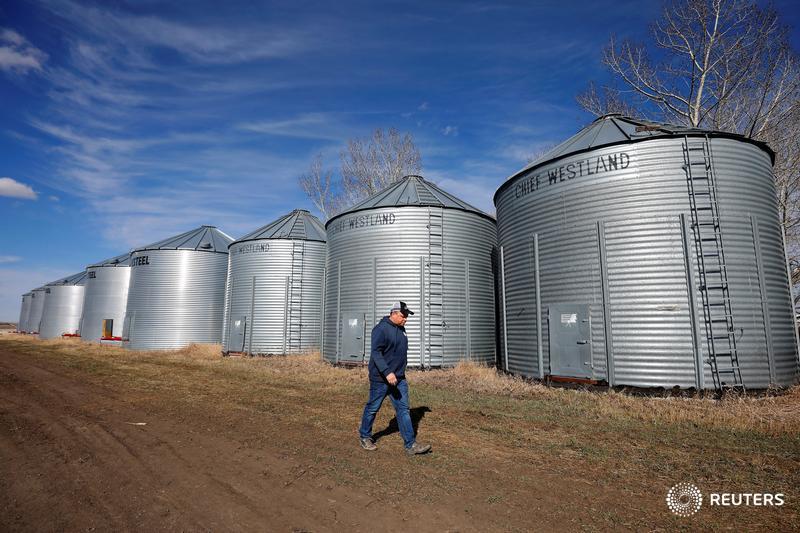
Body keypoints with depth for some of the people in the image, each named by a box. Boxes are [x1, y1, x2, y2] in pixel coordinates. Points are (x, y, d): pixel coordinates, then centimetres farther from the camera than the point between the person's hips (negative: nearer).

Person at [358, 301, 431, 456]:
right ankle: (365, 437, 29)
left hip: (399, 378, 8)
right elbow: (376, 353, -25)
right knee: (372, 408, 9)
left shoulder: (401, 329, 11)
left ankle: (411, 445, 6)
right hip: (381, 379, -7)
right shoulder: (381, 329, -17)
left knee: (403, 409, 4)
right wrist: (387, 373, -33)